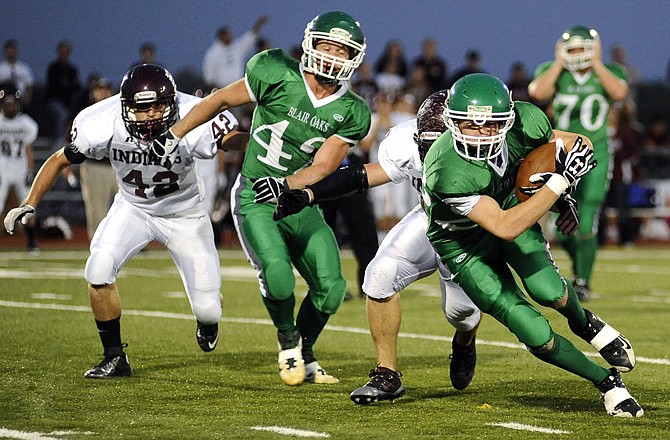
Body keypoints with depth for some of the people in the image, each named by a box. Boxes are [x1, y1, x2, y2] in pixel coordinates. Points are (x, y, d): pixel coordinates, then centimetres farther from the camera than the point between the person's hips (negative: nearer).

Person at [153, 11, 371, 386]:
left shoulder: (352, 113, -4)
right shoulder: (276, 74, -12)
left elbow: (323, 166, -8)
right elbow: (222, 100, 0)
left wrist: (286, 184, -26)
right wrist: (174, 134, 0)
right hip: (256, 200, -4)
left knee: (331, 287, -6)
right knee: (278, 275, -26)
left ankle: (305, 356, 21)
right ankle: (289, 343, 4)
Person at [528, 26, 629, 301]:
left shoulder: (608, 73, -1)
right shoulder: (554, 72, -1)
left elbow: (619, 92, -24)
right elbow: (537, 92, -23)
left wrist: (596, 64, -16)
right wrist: (559, 63, -13)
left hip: (595, 155, -1)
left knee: (586, 225, -8)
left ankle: (582, 282, 9)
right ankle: (579, 260, 35)